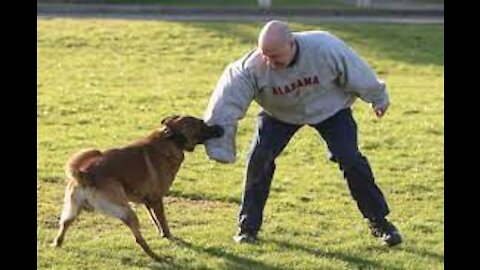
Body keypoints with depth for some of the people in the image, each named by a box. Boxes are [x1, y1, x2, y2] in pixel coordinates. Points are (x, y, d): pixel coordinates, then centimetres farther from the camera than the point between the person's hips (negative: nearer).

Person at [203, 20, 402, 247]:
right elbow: (227, 102, -32)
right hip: (280, 114, 1)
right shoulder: (253, 67, -34)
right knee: (260, 157, -15)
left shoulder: (325, 48, -35)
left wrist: (378, 98, -1)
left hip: (330, 109, -1)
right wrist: (218, 146, -37)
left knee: (350, 159, -11)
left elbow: (358, 74, -18)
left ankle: (379, 222, 5)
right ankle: (248, 226, 1)